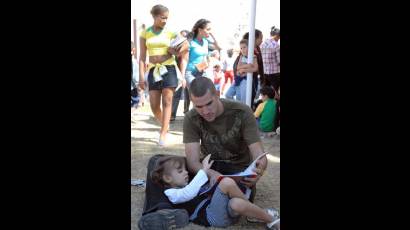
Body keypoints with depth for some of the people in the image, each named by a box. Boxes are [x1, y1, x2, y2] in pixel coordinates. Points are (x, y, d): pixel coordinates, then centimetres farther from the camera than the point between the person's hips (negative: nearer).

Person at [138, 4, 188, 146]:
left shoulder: (170, 32, 2)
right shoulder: (145, 33, 4)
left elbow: (186, 45, 11)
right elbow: (142, 56, 3)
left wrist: (176, 51, -7)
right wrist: (141, 76, -3)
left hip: (169, 69, -1)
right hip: (153, 70, 2)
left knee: (167, 102, -6)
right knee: (154, 105, 1)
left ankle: (163, 134, -4)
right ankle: (165, 125, 28)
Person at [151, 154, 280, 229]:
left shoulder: (186, 187, 29)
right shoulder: (172, 194, 4)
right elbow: (189, 193, -17)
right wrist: (203, 171, -16)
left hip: (222, 212, 7)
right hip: (211, 215, -7)